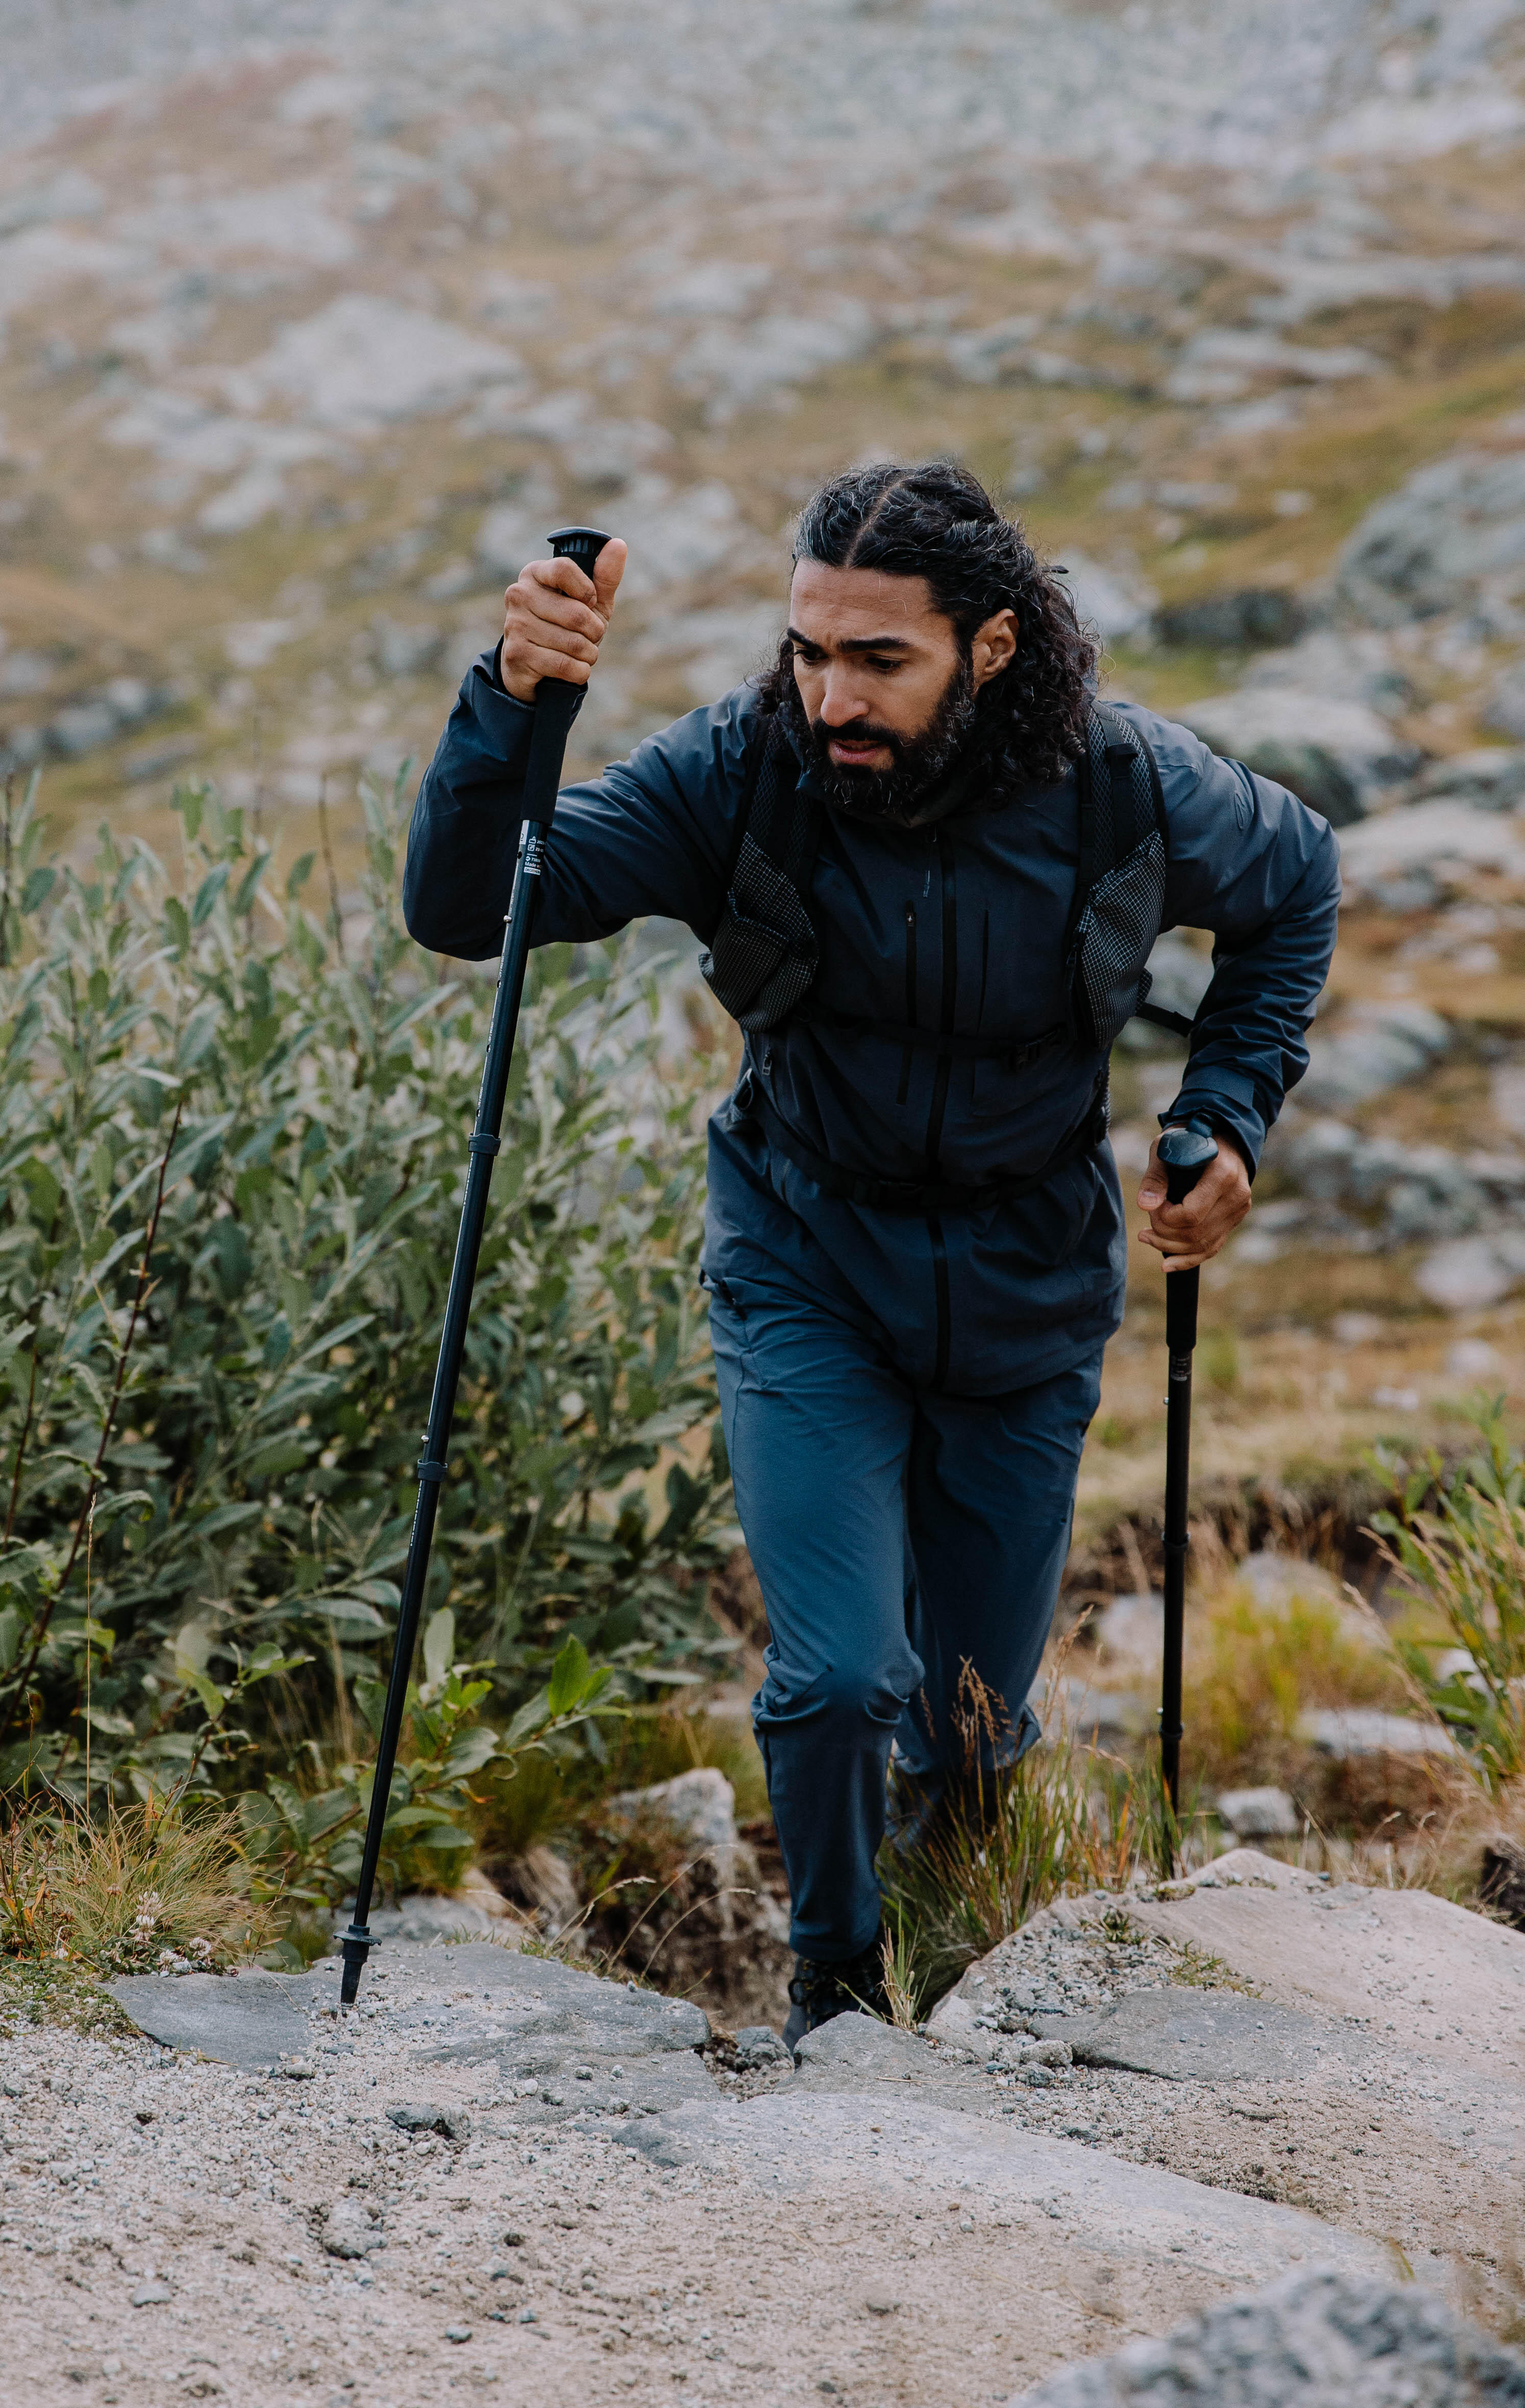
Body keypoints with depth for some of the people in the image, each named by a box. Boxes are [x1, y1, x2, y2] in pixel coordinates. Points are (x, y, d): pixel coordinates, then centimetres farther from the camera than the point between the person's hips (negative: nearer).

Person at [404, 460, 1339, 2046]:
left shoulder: (1128, 788, -19)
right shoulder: (740, 772, -22)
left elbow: (1298, 887, 3)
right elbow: (460, 910, -27)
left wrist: (1229, 1116, -5)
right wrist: (513, 704, -43)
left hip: (1029, 1300, 2)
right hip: (806, 1274, -1)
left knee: (976, 1708, 15)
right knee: (839, 1678, -15)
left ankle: (942, 1756, 55)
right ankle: (832, 1971, 17)